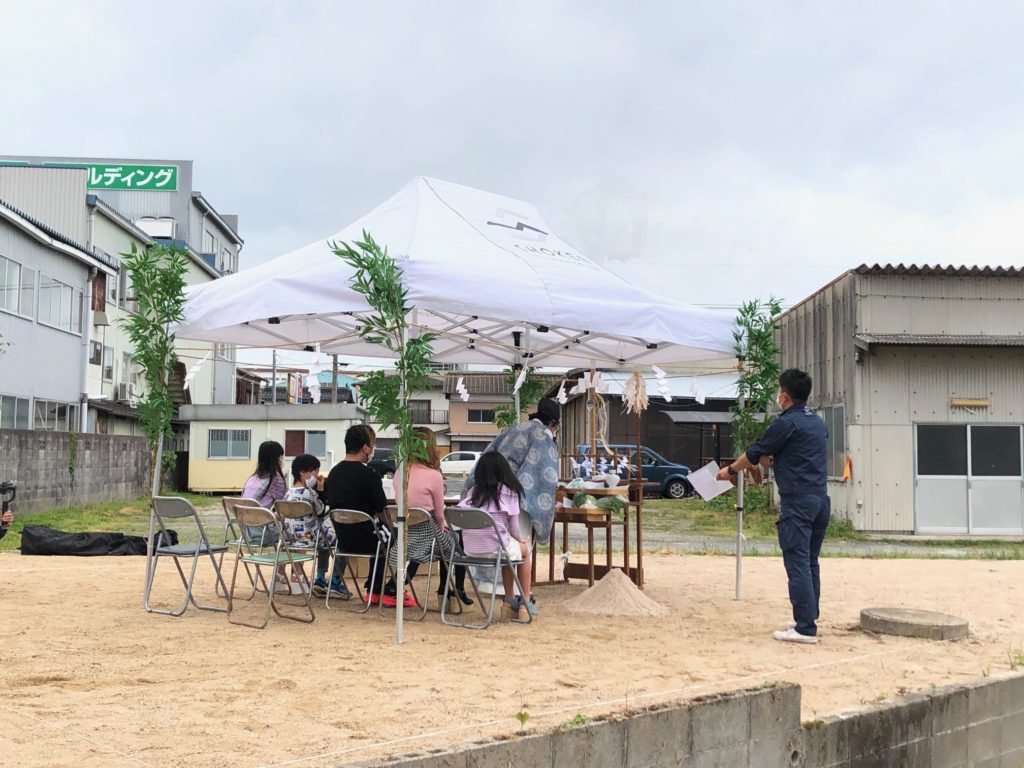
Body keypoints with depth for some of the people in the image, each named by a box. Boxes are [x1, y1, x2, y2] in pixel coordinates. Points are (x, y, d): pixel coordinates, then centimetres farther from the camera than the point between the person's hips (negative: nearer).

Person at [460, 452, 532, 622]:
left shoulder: (474, 491, 7)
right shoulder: (508, 492, -5)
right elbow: (513, 525, -4)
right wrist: (519, 538, 20)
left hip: (470, 549, 5)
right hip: (495, 548, -5)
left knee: (509, 548, 34)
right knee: (525, 548, 27)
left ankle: (510, 602, 36)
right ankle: (525, 604, 27)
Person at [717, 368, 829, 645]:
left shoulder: (787, 423, -11)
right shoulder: (817, 422, 14)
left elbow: (754, 453, -2)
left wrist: (730, 470, 13)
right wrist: (774, 459, 24)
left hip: (797, 502, -8)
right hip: (820, 499, 8)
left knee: (798, 564, -7)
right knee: (810, 562, 14)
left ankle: (805, 628, -9)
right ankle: (808, 619, 19)